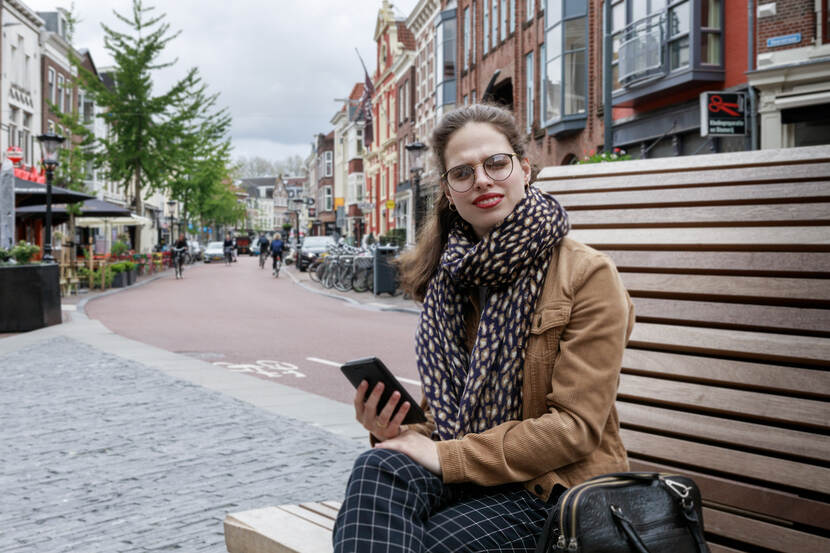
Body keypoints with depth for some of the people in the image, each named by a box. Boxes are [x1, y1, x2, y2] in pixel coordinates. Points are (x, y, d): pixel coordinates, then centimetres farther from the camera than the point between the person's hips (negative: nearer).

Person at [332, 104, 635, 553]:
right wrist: (396, 433, -8)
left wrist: (447, 457, -18)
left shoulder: (587, 275, -8)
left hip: (559, 491, -4)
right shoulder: (450, 278, 10)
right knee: (377, 467, -27)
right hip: (471, 479, 5)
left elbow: (576, 426, -14)